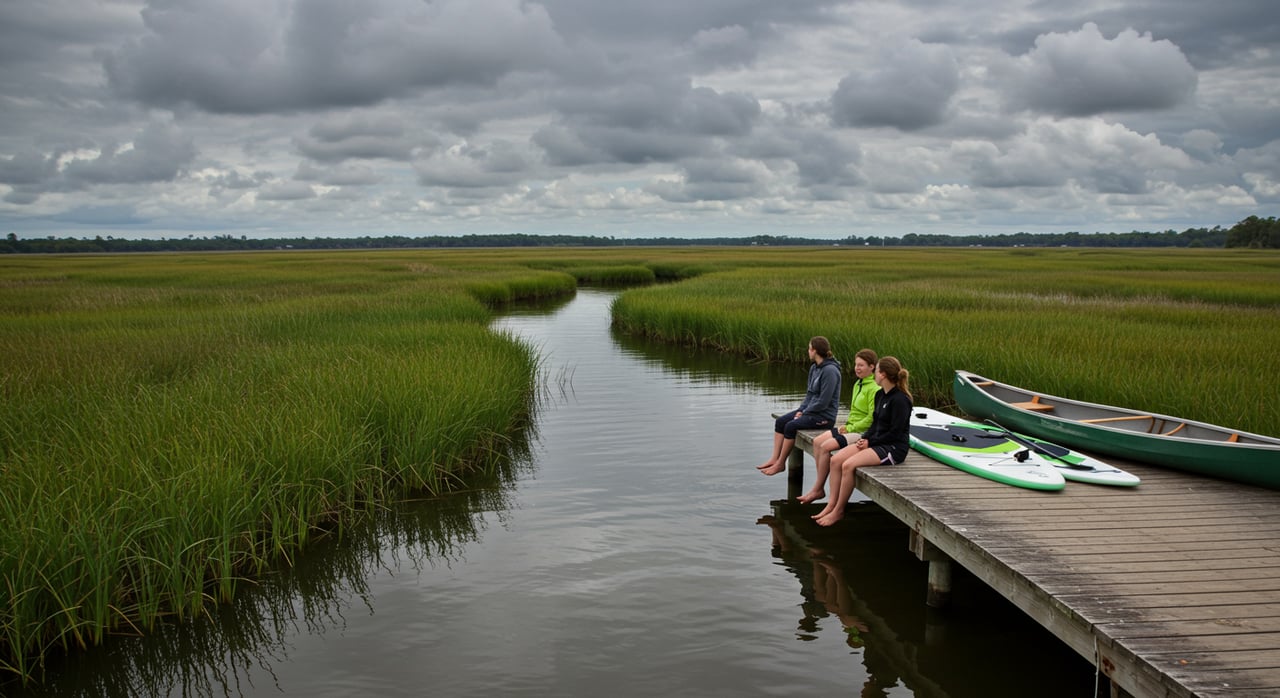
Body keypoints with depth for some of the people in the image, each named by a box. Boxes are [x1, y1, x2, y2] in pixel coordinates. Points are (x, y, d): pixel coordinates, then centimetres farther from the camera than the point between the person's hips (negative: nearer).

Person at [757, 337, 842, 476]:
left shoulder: (830, 370, -19)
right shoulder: (814, 368, 11)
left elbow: (823, 402, -21)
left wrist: (804, 412, -12)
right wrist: (801, 409, 1)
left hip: (825, 415, -10)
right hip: (811, 410, 10)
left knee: (790, 426, -21)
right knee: (780, 421, 0)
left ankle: (781, 464, -8)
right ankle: (775, 459, -3)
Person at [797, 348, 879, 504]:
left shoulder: (874, 389, -17)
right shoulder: (858, 384, 14)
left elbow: (871, 419, -21)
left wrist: (850, 428, -15)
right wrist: (847, 425, 5)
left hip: (863, 432, -10)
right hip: (851, 428, 10)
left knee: (826, 447, -21)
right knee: (817, 442, -4)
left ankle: (818, 489, -9)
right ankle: (820, 485, -3)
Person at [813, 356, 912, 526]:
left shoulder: (900, 400, -17)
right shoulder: (880, 395, 11)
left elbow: (895, 433, -17)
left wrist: (870, 442, -15)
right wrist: (865, 438, 0)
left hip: (894, 448, -9)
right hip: (877, 442, 9)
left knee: (848, 465, -25)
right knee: (836, 460, -9)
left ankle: (838, 512, -12)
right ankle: (832, 504, -8)